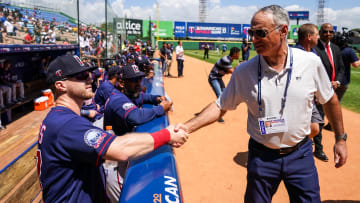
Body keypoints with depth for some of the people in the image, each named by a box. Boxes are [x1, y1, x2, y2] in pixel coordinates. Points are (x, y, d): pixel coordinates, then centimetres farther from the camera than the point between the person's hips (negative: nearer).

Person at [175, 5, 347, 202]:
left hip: (300, 155, 1)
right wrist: (188, 127, -17)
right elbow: (221, 106, -4)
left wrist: (340, 139, 12)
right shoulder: (244, 71, -9)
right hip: (262, 156, 0)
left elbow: (329, 100, 6)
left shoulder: (311, 62, -8)